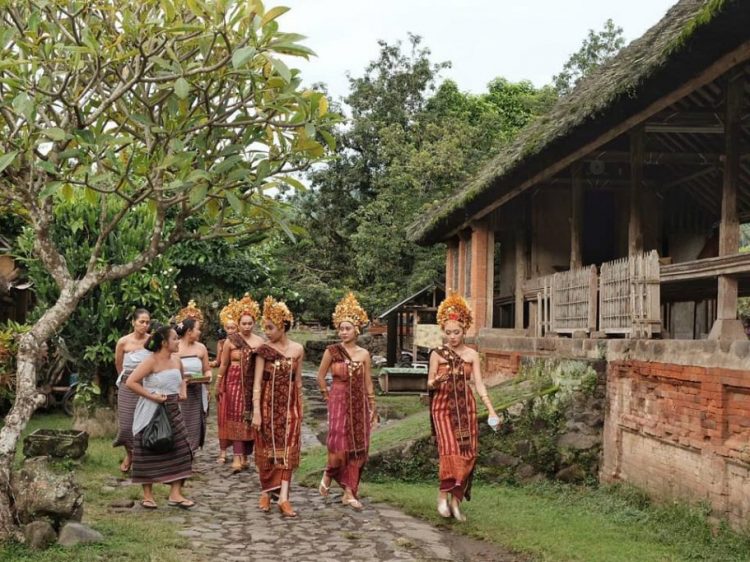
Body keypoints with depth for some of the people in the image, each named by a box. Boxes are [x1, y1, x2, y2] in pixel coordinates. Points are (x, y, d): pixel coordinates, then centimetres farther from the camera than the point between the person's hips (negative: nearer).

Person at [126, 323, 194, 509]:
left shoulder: (176, 360, 7)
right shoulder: (151, 361, -14)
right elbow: (131, 382, -20)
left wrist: (183, 391, 6)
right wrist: (152, 396, -21)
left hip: (172, 411, 7)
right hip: (151, 412, -7)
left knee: (179, 450, 1)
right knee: (149, 452, 3)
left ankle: (175, 494, 6)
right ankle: (148, 495, 15)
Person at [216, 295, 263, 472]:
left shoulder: (260, 342, 4)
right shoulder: (231, 341, -1)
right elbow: (224, 364, 4)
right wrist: (218, 384, 6)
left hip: (253, 385, 2)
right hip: (235, 383, -2)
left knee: (250, 419, 5)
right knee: (237, 418, -7)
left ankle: (245, 456, 15)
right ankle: (237, 457, -12)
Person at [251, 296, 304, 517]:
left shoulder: (297, 349, 1)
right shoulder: (264, 350, -4)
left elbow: (298, 381, 10)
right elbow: (257, 383, -7)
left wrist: (300, 408, 11)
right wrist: (256, 411, -13)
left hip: (290, 404, 1)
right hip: (268, 403, -1)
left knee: (287, 449, -3)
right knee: (267, 448, 6)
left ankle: (283, 497, -5)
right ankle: (266, 492, 21)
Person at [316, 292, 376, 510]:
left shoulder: (364, 354, 4)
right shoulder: (332, 351, -3)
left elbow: (368, 384, 9)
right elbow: (320, 377, 7)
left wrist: (372, 408, 8)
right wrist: (328, 397, 6)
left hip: (359, 404, 3)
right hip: (339, 402, -3)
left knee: (357, 448, 2)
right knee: (339, 445, -13)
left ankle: (349, 492, 12)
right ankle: (329, 474, 19)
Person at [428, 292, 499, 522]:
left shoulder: (472, 355, 5)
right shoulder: (437, 354, 1)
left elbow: (479, 384, 3)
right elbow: (429, 384, 2)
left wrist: (491, 409, -6)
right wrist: (436, 381, -22)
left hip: (466, 408, 3)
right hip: (443, 407, -3)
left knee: (467, 453, -1)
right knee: (450, 450, -15)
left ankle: (456, 499, 9)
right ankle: (443, 494, -2)